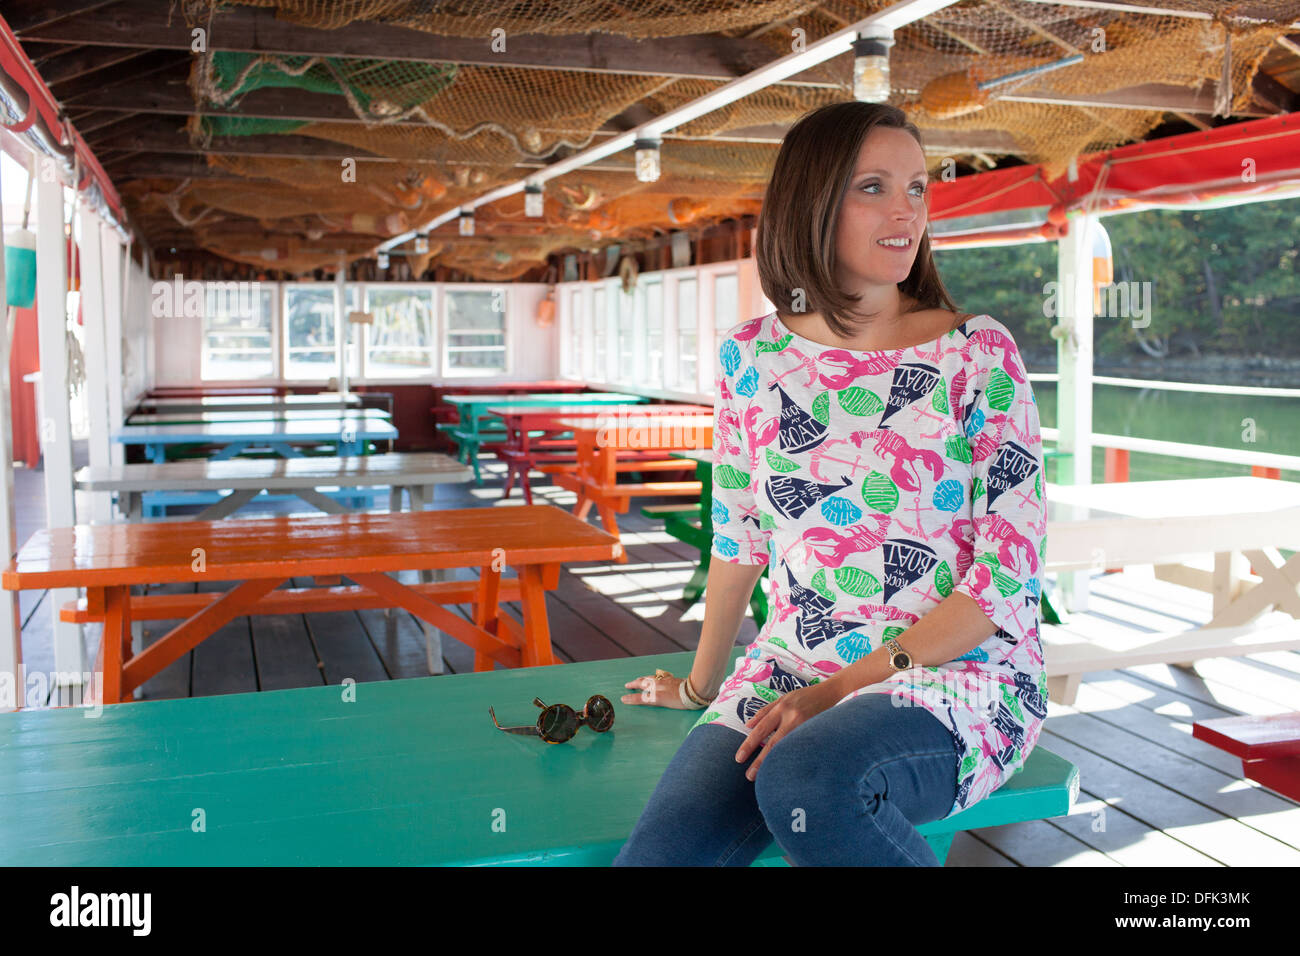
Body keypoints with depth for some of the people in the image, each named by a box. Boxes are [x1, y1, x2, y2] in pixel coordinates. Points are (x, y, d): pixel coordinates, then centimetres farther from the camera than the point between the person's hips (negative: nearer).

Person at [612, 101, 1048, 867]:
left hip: (961, 671, -2)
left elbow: (1010, 575, -8)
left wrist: (844, 689, -14)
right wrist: (702, 685, 24)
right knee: (658, 853, -25)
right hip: (788, 674, 2)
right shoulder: (752, 358, 4)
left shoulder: (981, 355, -5)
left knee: (805, 781, -34)